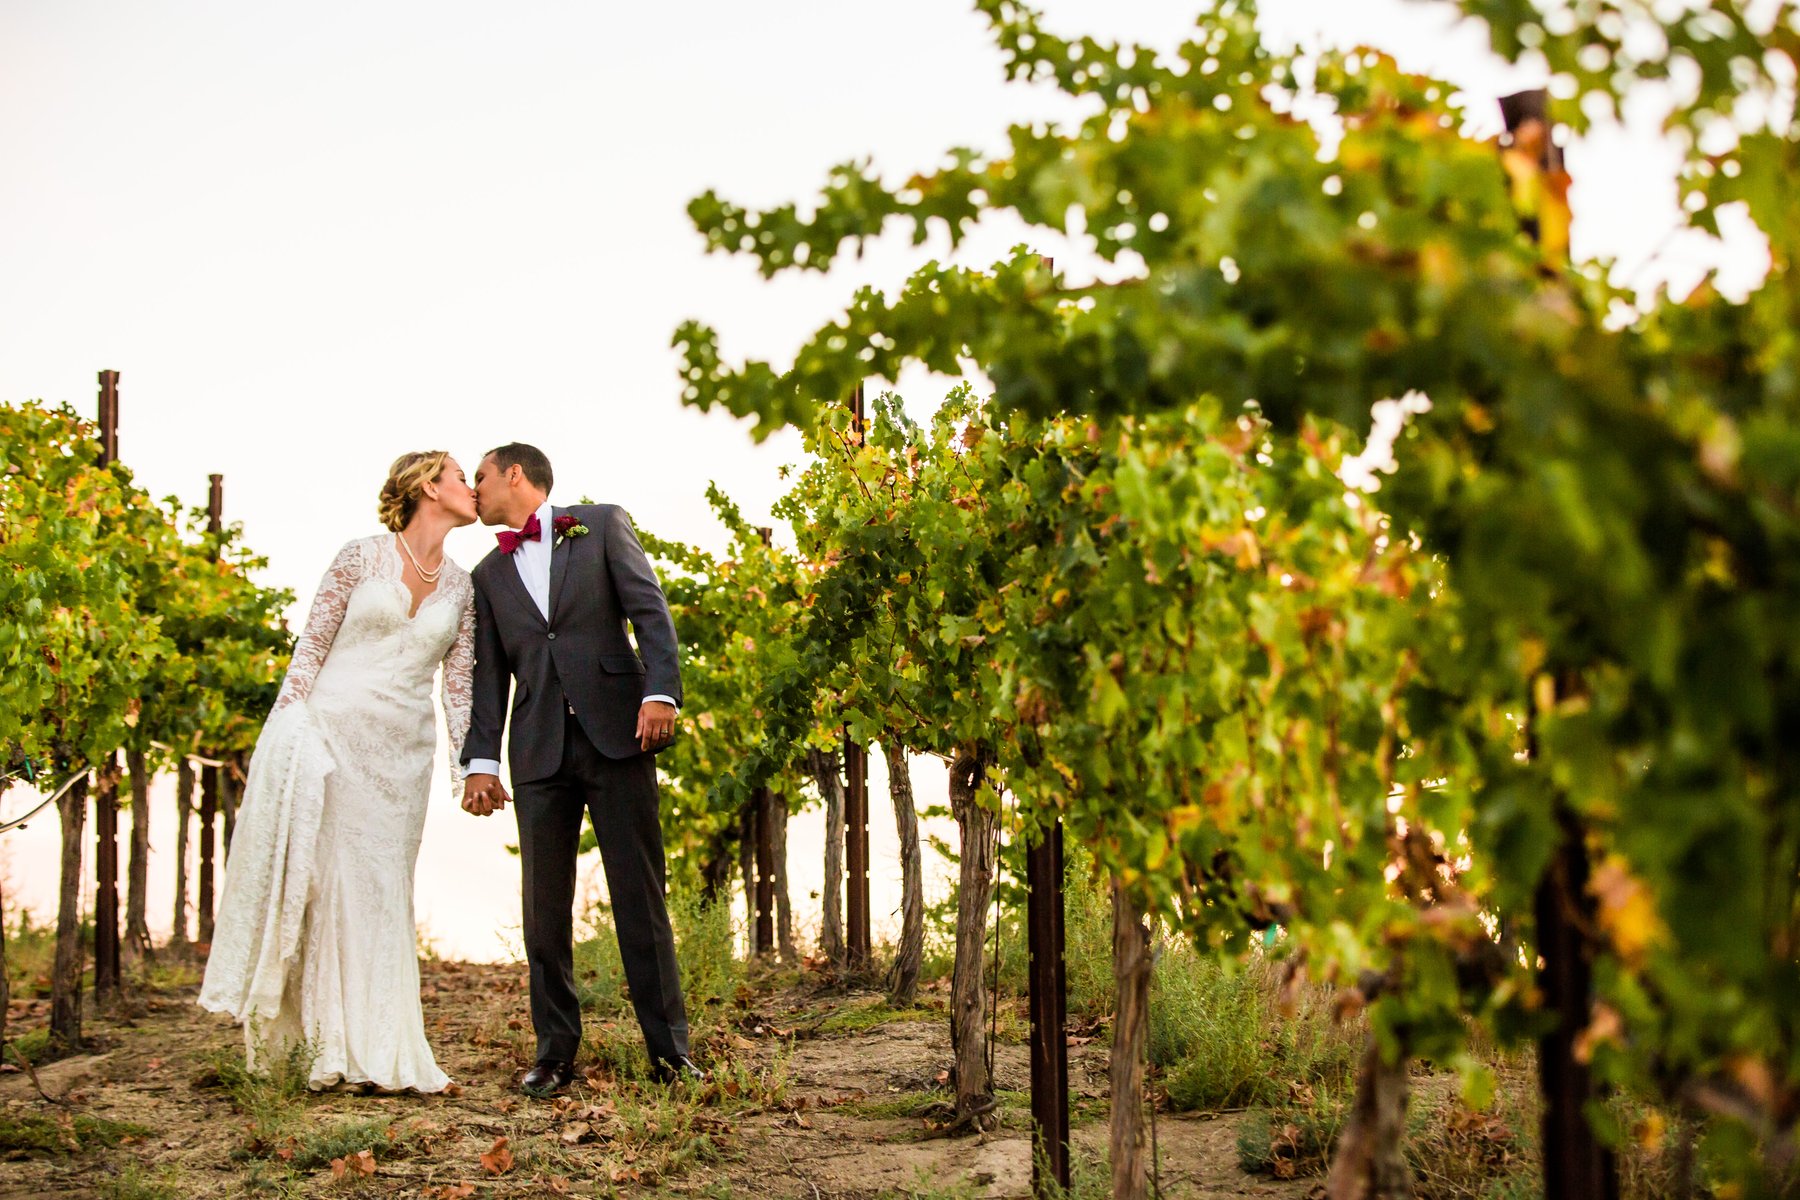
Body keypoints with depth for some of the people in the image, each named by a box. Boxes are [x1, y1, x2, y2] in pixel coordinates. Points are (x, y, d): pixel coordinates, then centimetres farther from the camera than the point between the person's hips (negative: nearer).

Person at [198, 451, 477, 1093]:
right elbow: (312, 645, -2)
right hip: (334, 728, -4)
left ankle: (379, 1052, 8)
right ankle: (334, 1046, 0)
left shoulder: (461, 586, 11)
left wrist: (465, 765, 4)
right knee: (326, 879, -5)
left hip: (402, 751, 4)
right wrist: (287, 730, -10)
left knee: (385, 890, 4)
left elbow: (459, 680, 12)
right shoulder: (360, 558, -1)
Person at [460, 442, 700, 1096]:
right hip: (539, 749, 3)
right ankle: (555, 1053, 8)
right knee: (544, 905, 0)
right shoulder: (489, 575, 19)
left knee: (640, 895, -4)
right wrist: (480, 760, 2)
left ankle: (669, 1049, 0)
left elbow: (650, 608, 1)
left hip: (617, 733, -3)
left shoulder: (601, 525, 10)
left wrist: (661, 690, -13)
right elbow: (488, 674, 14)